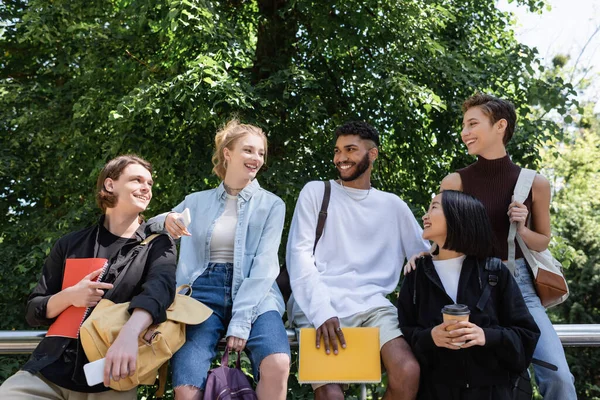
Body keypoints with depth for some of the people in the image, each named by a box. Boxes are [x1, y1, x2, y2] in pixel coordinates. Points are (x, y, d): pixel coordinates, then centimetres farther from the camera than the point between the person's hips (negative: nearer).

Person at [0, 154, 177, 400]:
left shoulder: (157, 244, 3)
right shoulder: (70, 244, 9)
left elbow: (159, 286, -19)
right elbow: (34, 312, 12)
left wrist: (129, 333, -39)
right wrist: (69, 296, -10)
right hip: (48, 372, 2)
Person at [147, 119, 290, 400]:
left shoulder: (271, 204, 9)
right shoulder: (197, 202, 15)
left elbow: (265, 265, -2)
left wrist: (241, 321, -13)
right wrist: (166, 221, -8)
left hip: (254, 295, -1)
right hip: (204, 292, 1)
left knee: (277, 364, -33)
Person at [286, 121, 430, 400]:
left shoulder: (392, 205, 16)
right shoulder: (316, 192, 10)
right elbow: (299, 255, -1)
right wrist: (321, 310, -16)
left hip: (371, 305, 2)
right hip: (319, 306, -1)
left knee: (408, 373, -24)